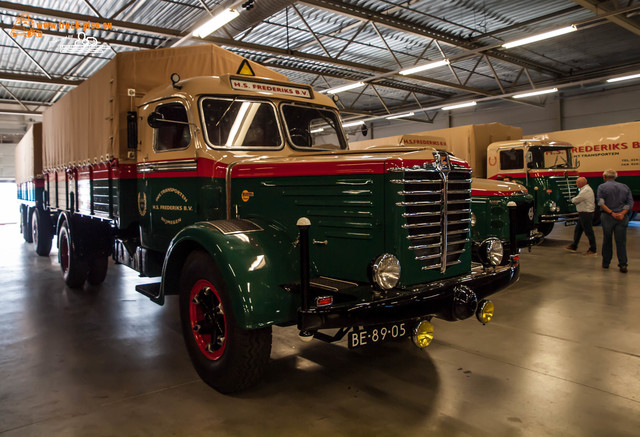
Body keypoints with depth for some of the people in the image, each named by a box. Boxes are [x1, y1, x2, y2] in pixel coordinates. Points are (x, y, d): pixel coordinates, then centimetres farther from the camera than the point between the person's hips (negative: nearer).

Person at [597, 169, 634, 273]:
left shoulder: (602, 187, 1)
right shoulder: (625, 187, 12)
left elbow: (601, 203, -11)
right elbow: (630, 203, 3)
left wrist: (612, 213, -12)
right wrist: (622, 213, -9)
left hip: (608, 217, -2)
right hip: (622, 218, 2)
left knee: (607, 241, 8)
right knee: (621, 242, 2)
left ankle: (605, 263, 16)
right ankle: (623, 264, -4)